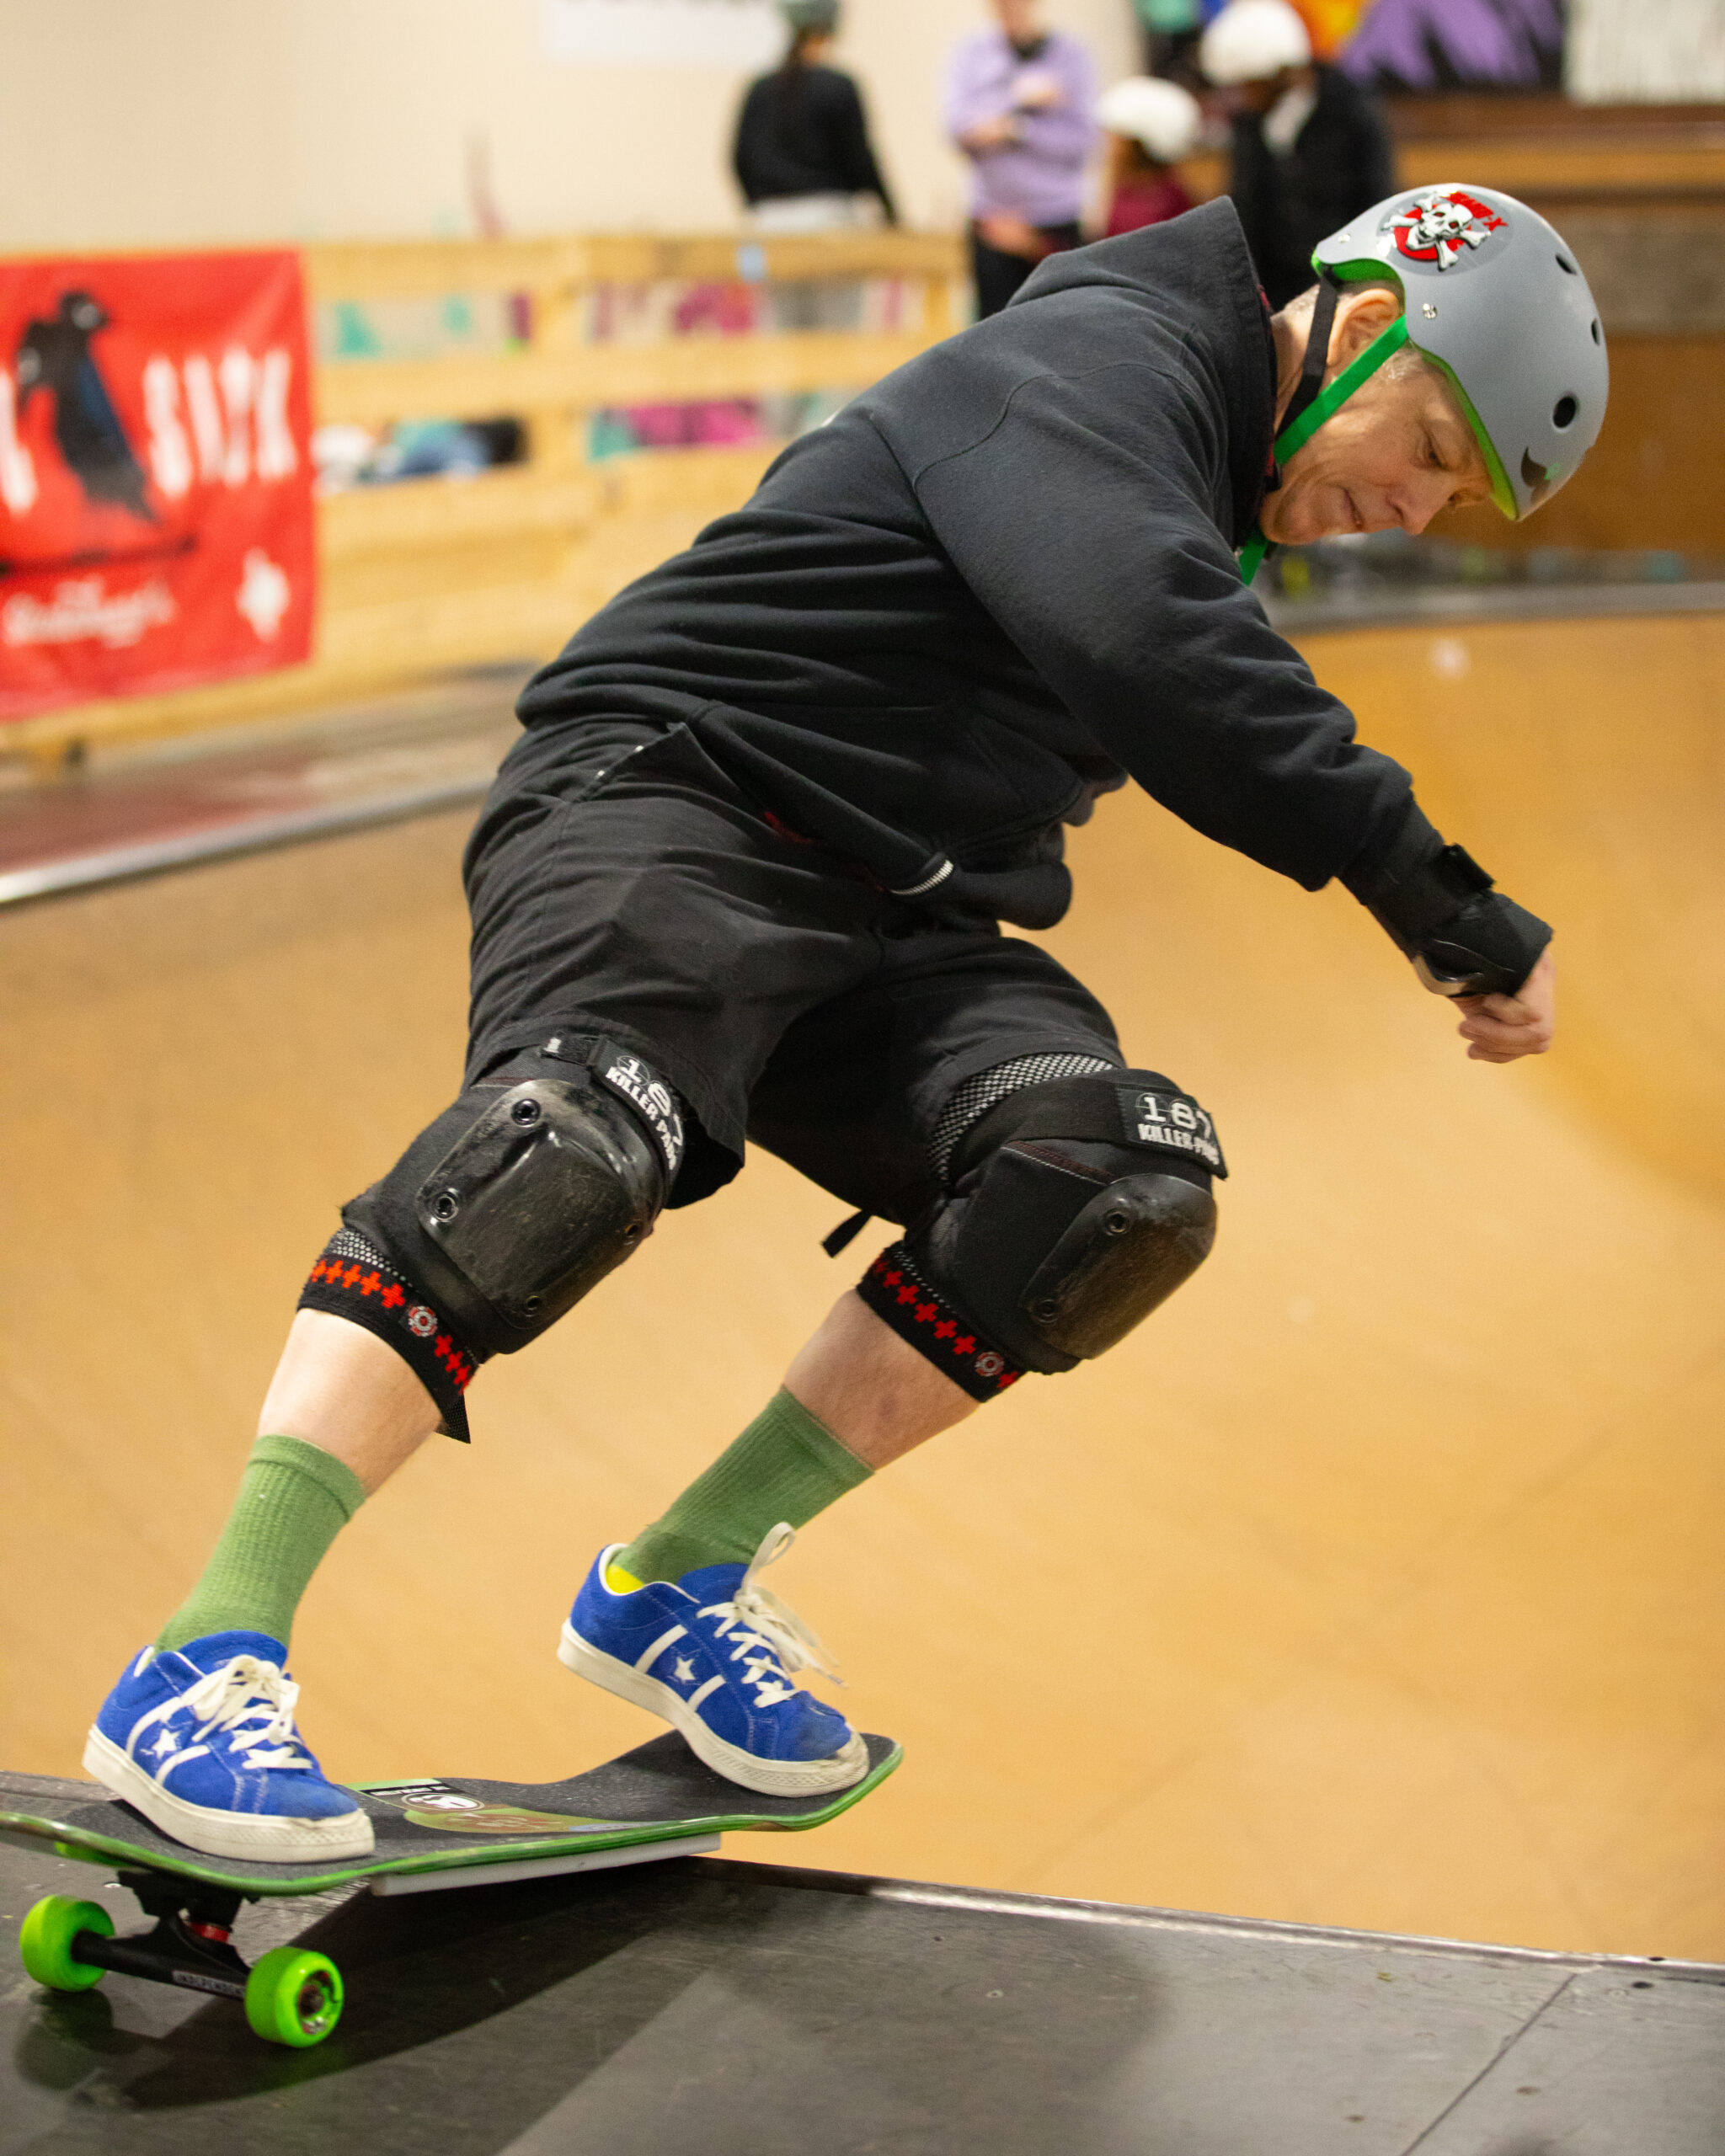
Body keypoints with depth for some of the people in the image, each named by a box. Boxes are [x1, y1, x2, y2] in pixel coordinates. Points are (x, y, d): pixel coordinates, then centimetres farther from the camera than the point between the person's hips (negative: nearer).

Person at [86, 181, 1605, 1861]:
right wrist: (1433, 894, -30)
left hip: (883, 924, 9)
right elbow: (1138, 644, -29)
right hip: (668, 799, -9)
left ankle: (676, 1587, -8)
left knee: (1128, 1182, -16)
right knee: (583, 1143, -36)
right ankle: (207, 1663, -37)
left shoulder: (1205, 497, 22)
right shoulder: (1101, 356, -10)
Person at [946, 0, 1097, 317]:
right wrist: (1017, 99, -15)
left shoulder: (1070, 53, 1)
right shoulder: (972, 51, 7)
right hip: (993, 218, 1)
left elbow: (1083, 138, -6)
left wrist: (1014, 129, -13)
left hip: (1057, 219, -1)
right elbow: (959, 124, -6)